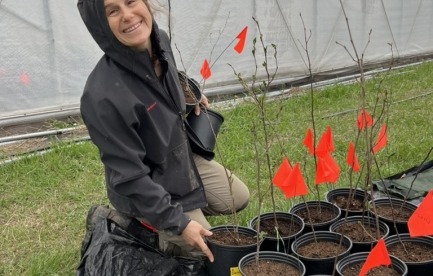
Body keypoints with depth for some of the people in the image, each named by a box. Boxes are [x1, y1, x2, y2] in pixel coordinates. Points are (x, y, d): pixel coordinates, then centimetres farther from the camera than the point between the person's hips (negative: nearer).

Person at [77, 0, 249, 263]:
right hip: (146, 189, -7)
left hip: (184, 158, 7)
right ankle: (141, 225, 19)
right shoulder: (103, 96, -38)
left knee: (239, 199, 19)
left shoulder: (160, 41, -16)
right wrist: (178, 222, -25)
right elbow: (129, 175, -29)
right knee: (208, 251, 2)